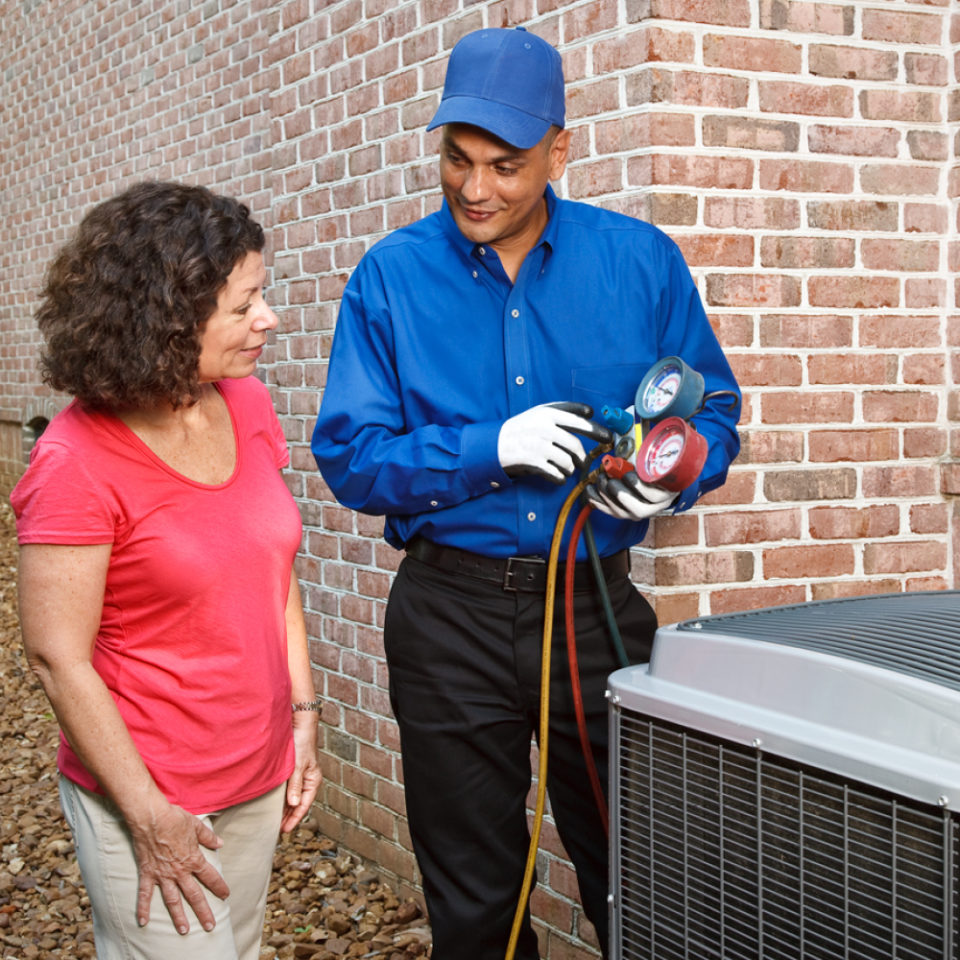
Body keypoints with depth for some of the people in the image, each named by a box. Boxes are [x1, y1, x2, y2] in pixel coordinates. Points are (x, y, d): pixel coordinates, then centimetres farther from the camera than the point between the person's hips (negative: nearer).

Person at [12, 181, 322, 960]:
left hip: (259, 779, 7)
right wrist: (148, 819, -15)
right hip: (148, 801, -6)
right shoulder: (77, 464, -20)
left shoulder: (249, 407, 0)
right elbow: (58, 659, -17)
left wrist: (303, 715, 8)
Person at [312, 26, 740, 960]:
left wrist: (668, 475, -16)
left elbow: (713, 414, 6)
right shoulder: (391, 277, -3)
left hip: (598, 602, 1)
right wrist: (492, 450, -20)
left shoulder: (641, 261, -1)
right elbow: (349, 458, -6)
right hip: (451, 612, 0)